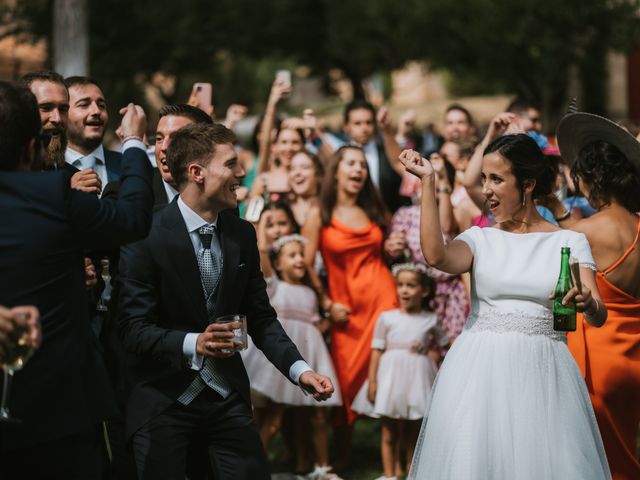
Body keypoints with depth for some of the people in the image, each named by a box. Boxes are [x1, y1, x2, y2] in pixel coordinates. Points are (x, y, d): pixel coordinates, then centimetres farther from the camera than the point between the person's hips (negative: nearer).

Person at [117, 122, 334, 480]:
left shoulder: (242, 235, 4)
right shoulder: (146, 236, -13)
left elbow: (261, 317, 9)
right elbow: (134, 329, -16)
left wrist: (299, 369, -6)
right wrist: (193, 344, -31)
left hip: (227, 397, 5)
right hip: (162, 400, -5)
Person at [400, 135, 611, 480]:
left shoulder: (569, 242, 5)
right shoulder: (480, 239, 7)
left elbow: (598, 316, -5)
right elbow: (436, 256, -16)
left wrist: (587, 303, -29)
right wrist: (427, 182, -12)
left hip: (542, 374, 0)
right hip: (481, 372, 1)